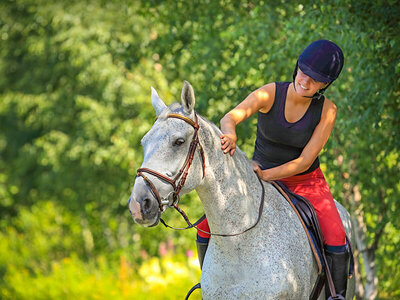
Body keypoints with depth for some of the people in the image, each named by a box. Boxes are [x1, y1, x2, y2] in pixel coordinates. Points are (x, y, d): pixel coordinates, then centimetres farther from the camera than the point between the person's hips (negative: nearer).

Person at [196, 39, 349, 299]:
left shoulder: (327, 110, -16)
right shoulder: (271, 94, -17)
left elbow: (305, 161, -18)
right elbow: (230, 117, -32)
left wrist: (265, 175, -32)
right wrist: (230, 134, -56)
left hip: (306, 183, -1)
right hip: (260, 177, 1)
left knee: (336, 240, -25)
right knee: (207, 228, -11)